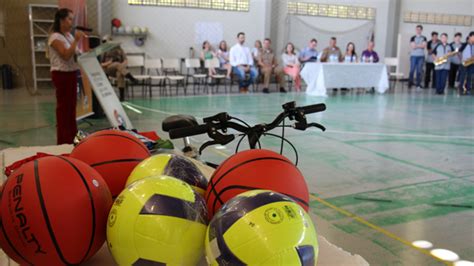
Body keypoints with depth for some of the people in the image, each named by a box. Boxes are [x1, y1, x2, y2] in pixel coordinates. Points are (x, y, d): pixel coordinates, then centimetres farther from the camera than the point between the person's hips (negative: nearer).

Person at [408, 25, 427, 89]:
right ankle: (410, 83, 3)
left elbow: (424, 46, -4)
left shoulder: (424, 38, 11)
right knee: (412, 70, -5)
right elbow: (412, 46, -7)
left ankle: (418, 84, 2)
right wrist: (420, 45, -4)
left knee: (419, 70, -1)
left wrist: (416, 45, -6)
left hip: (421, 56, 1)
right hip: (413, 55, -1)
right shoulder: (413, 38, 7)